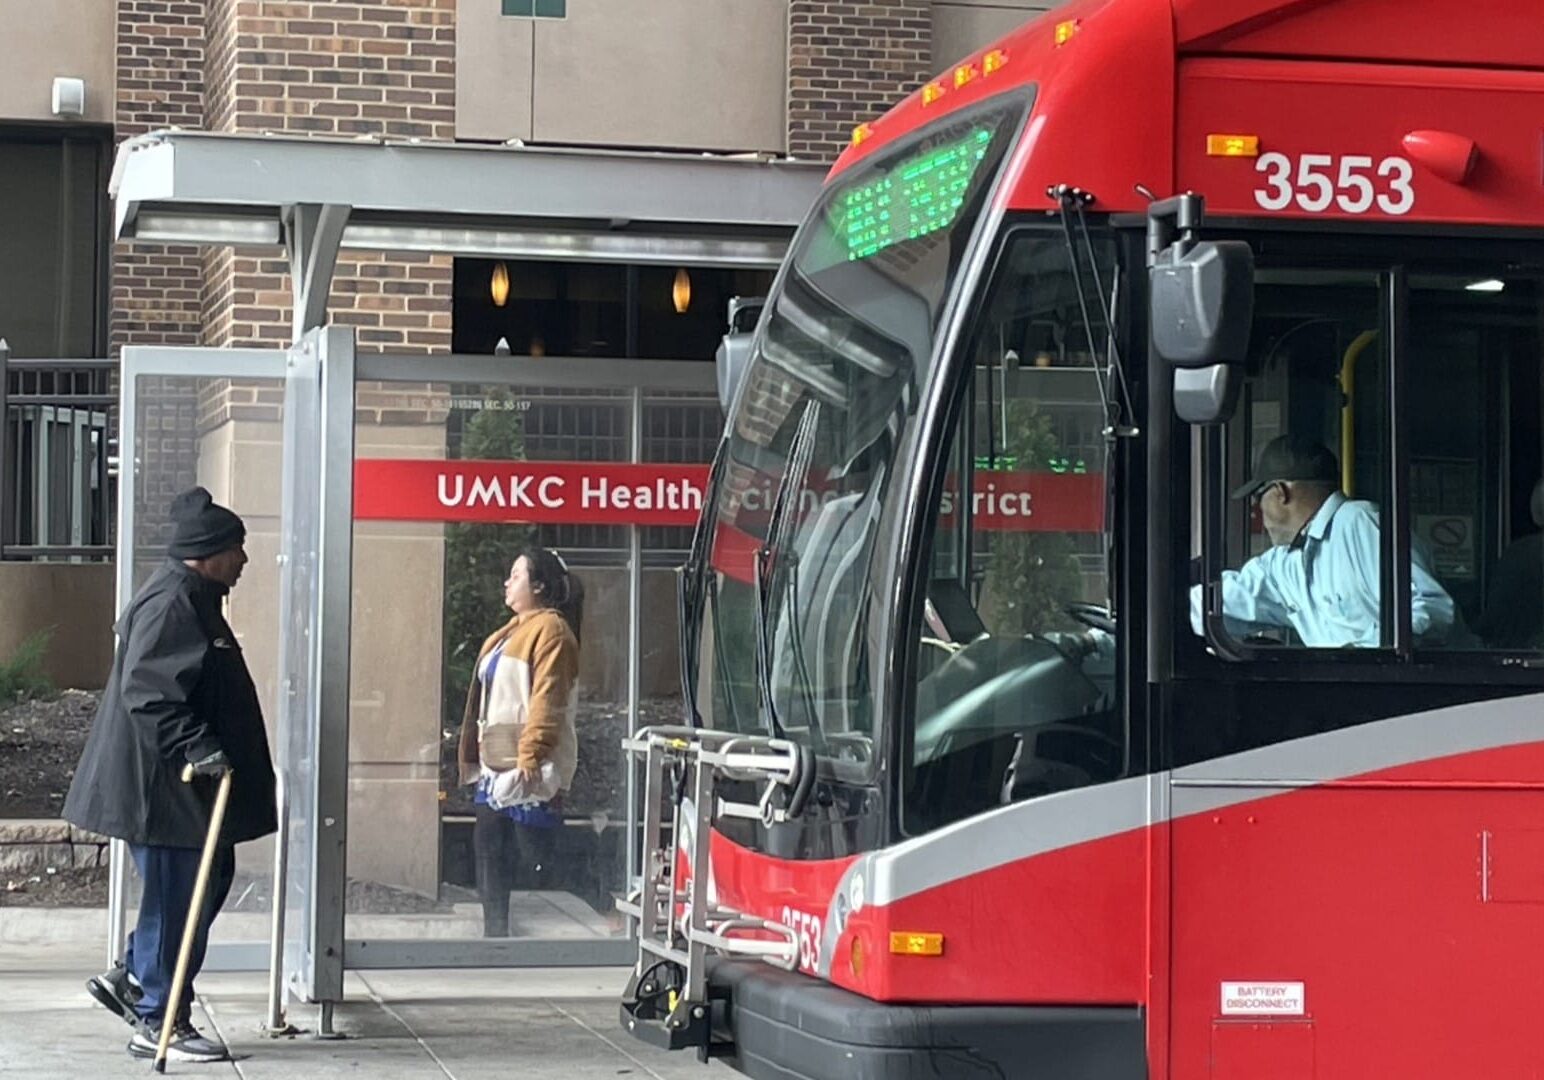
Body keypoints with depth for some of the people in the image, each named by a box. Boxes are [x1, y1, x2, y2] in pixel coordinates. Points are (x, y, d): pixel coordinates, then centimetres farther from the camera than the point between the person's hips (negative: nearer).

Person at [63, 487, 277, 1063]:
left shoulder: (193, 599, 15)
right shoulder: (170, 605, -19)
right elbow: (147, 692, -27)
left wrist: (200, 748, 28)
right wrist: (193, 746, -32)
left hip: (186, 783, 11)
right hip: (163, 787, -11)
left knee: (209, 879, 17)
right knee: (176, 897, -4)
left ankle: (131, 977, 27)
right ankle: (158, 1023, 5)